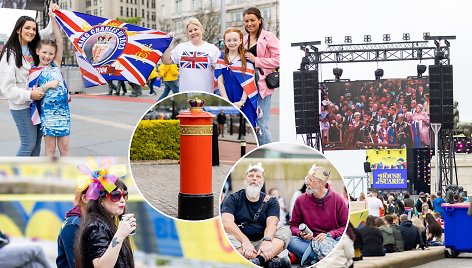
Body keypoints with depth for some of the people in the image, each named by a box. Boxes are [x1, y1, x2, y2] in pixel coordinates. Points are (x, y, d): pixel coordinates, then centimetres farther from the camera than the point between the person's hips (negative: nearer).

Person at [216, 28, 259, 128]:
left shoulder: (247, 60, 3)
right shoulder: (221, 60, 9)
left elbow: (249, 83, -1)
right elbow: (220, 82, 3)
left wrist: (242, 101, -12)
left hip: (244, 103, -1)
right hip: (227, 104, 1)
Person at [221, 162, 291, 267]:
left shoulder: (270, 201, 11)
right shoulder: (233, 199, 6)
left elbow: (271, 224, -7)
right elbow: (226, 222, -12)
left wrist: (267, 240, -31)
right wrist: (245, 240, -30)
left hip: (260, 243, 2)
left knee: (285, 231, -17)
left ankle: (260, 259, -45)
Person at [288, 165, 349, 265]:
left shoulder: (338, 200, 0)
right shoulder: (301, 200, 5)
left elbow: (346, 226, 1)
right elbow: (293, 225, 13)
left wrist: (329, 235, -14)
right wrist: (301, 234, -10)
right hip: (309, 241, 1)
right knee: (290, 241, -29)